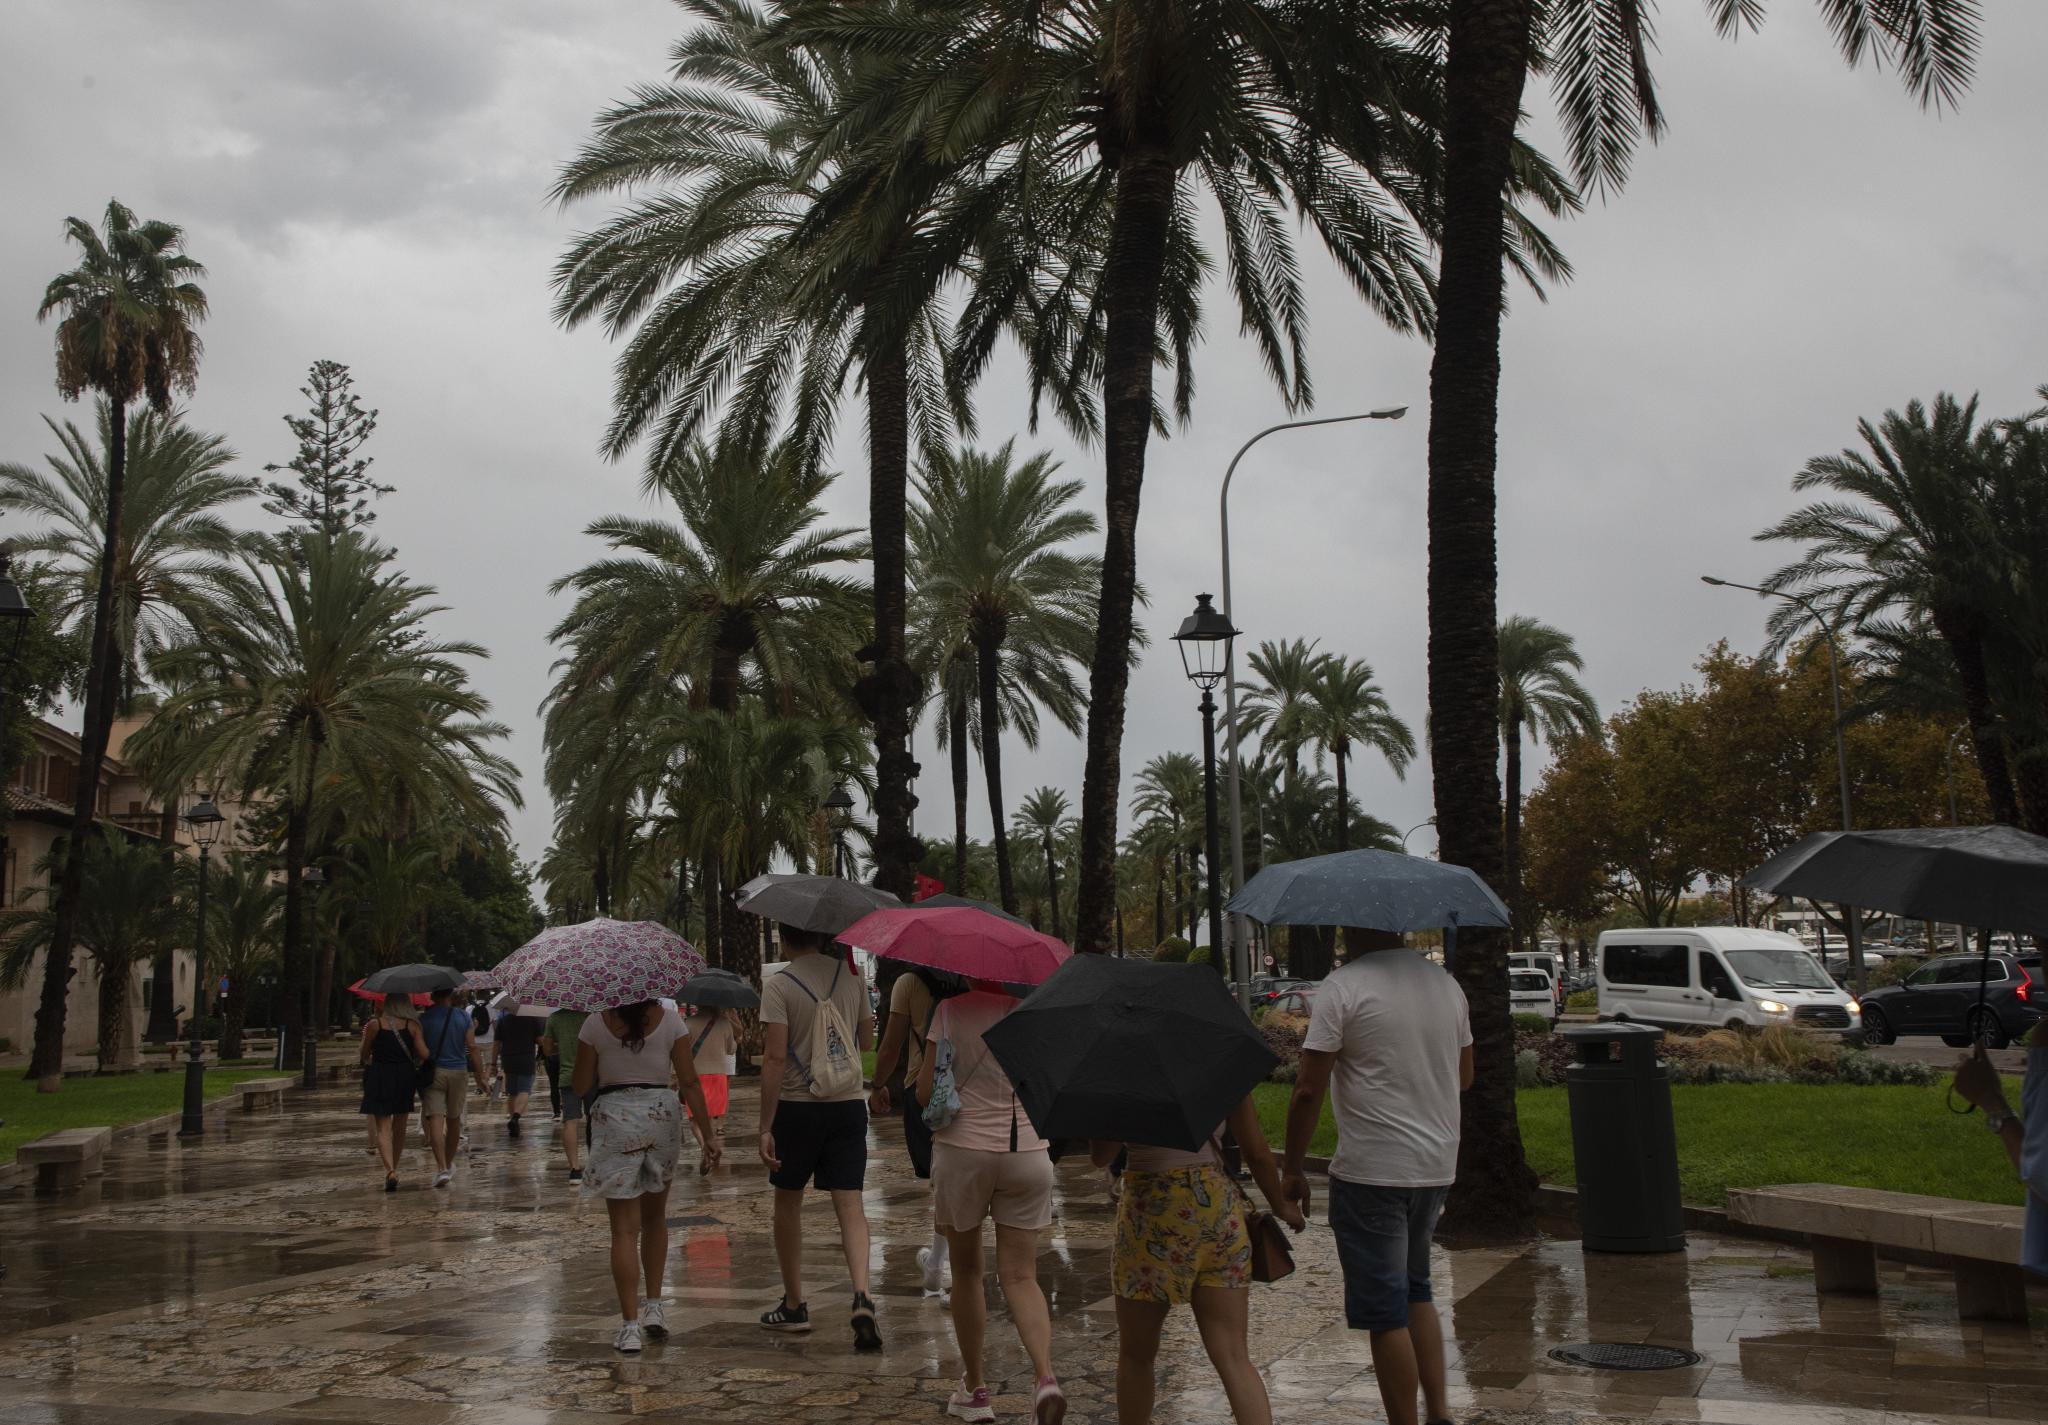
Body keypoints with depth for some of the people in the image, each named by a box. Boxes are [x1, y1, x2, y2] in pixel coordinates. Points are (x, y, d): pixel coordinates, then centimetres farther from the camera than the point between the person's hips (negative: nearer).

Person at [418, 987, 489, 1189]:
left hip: (432, 1072, -2)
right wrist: (480, 1077, 2)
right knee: (453, 1120, 17)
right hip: (458, 1073, 2)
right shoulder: (463, 1017, 0)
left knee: (435, 1119, -8)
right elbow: (472, 1048, -2)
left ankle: (441, 1167, -22)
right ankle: (449, 1163, 31)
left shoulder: (423, 1018, -3)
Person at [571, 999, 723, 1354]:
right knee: (655, 1217, 21)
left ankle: (630, 1325, -3)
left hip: (613, 1117, -2)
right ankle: (653, 1307, 20)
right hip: (662, 1115, 2)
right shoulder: (669, 1021, -3)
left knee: (625, 1228, 0)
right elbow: (689, 1082, -4)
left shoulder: (595, 1024, -5)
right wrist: (707, 1135, 0)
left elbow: (581, 1087, -1)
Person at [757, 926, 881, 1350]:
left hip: (797, 1104, -3)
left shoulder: (778, 984, -9)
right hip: (849, 1103, 3)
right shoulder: (852, 976, 4)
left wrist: (766, 1126, -12)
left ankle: (794, 1304, 22)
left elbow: (775, 1057, -14)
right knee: (849, 1203, 1)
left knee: (788, 1203, 14)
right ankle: (862, 1296, -19)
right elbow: (867, 1040, 14)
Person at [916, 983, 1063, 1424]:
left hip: (962, 1149, -1)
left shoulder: (952, 1008, -7)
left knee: (966, 1270, 15)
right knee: (1020, 1276, 5)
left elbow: (924, 1091, -5)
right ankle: (1045, 1376, -18)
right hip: (1028, 1152, 2)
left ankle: (974, 1389, 22)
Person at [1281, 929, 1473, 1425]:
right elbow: (1464, 1076, 19)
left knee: (1386, 1313, 2)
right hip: (1438, 1166, 7)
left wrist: (1292, 1169, -6)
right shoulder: (1447, 983, 8)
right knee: (1415, 1291, 23)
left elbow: (1309, 1090, -15)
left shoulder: (1343, 987, -13)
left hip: (1370, 1173, -7)